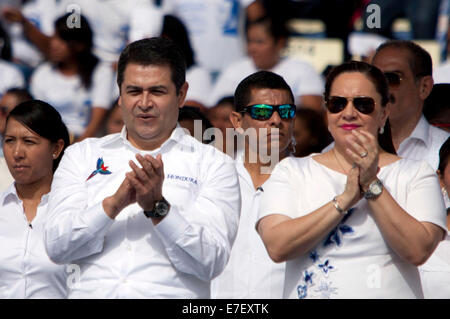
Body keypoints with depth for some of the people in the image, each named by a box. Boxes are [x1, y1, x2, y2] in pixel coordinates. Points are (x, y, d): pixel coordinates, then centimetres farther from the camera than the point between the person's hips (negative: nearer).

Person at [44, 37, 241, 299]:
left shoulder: (214, 164, 10)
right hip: (91, 292, 2)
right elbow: (57, 248, 5)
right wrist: (113, 204, -8)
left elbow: (212, 262, 0)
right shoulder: (82, 156, 16)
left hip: (171, 295, -2)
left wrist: (157, 207, -10)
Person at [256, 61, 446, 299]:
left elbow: (418, 251, -5)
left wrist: (372, 186, -6)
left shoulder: (416, 174, 9)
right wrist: (346, 199, -7)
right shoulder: (291, 171, 11)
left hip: (389, 294, -1)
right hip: (312, 293, 1)